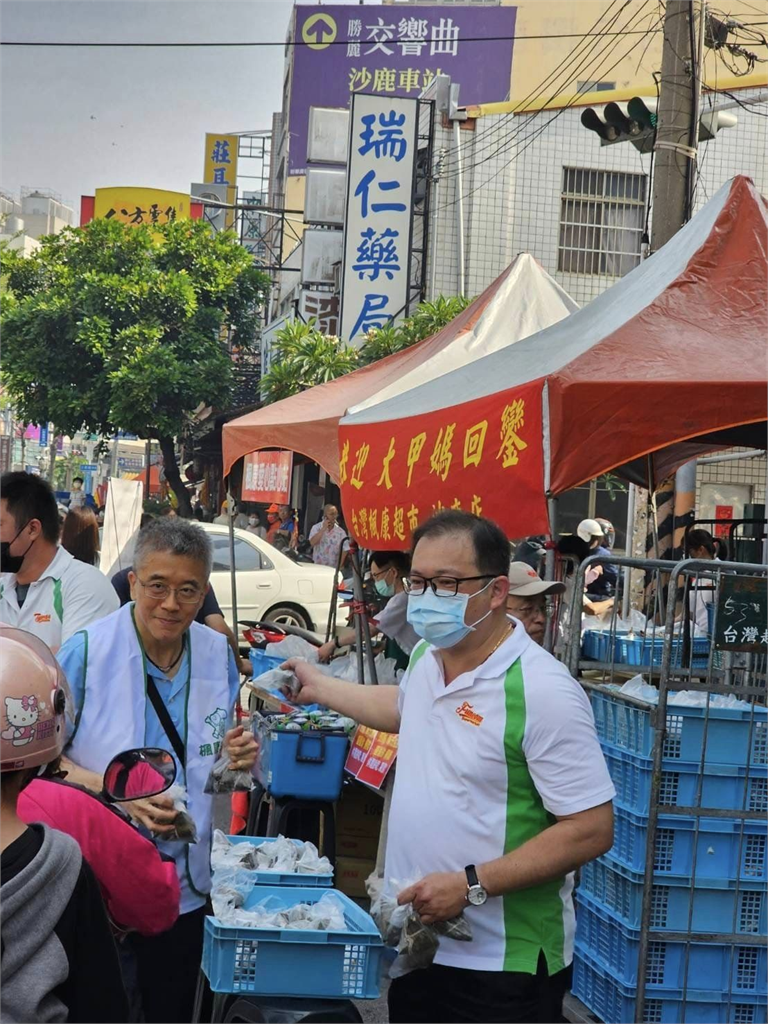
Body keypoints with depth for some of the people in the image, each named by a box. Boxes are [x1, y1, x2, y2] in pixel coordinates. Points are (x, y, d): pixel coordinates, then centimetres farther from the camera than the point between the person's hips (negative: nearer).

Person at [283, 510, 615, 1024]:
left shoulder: (541, 690, -22)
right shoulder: (426, 657, 4)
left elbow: (592, 829, -22)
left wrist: (472, 885, -23)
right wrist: (319, 687, 33)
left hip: (502, 965, -7)